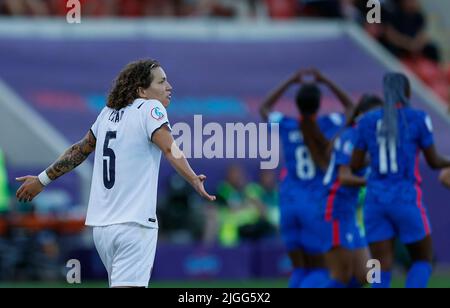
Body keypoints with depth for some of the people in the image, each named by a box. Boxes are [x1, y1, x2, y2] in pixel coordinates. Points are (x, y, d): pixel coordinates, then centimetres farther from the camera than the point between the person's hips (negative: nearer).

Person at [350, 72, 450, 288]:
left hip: (376, 201, 3)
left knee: (383, 271, 4)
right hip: (407, 201, -3)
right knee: (424, 260, 17)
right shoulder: (418, 118, -5)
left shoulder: (367, 121, 6)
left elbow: (355, 165, 8)